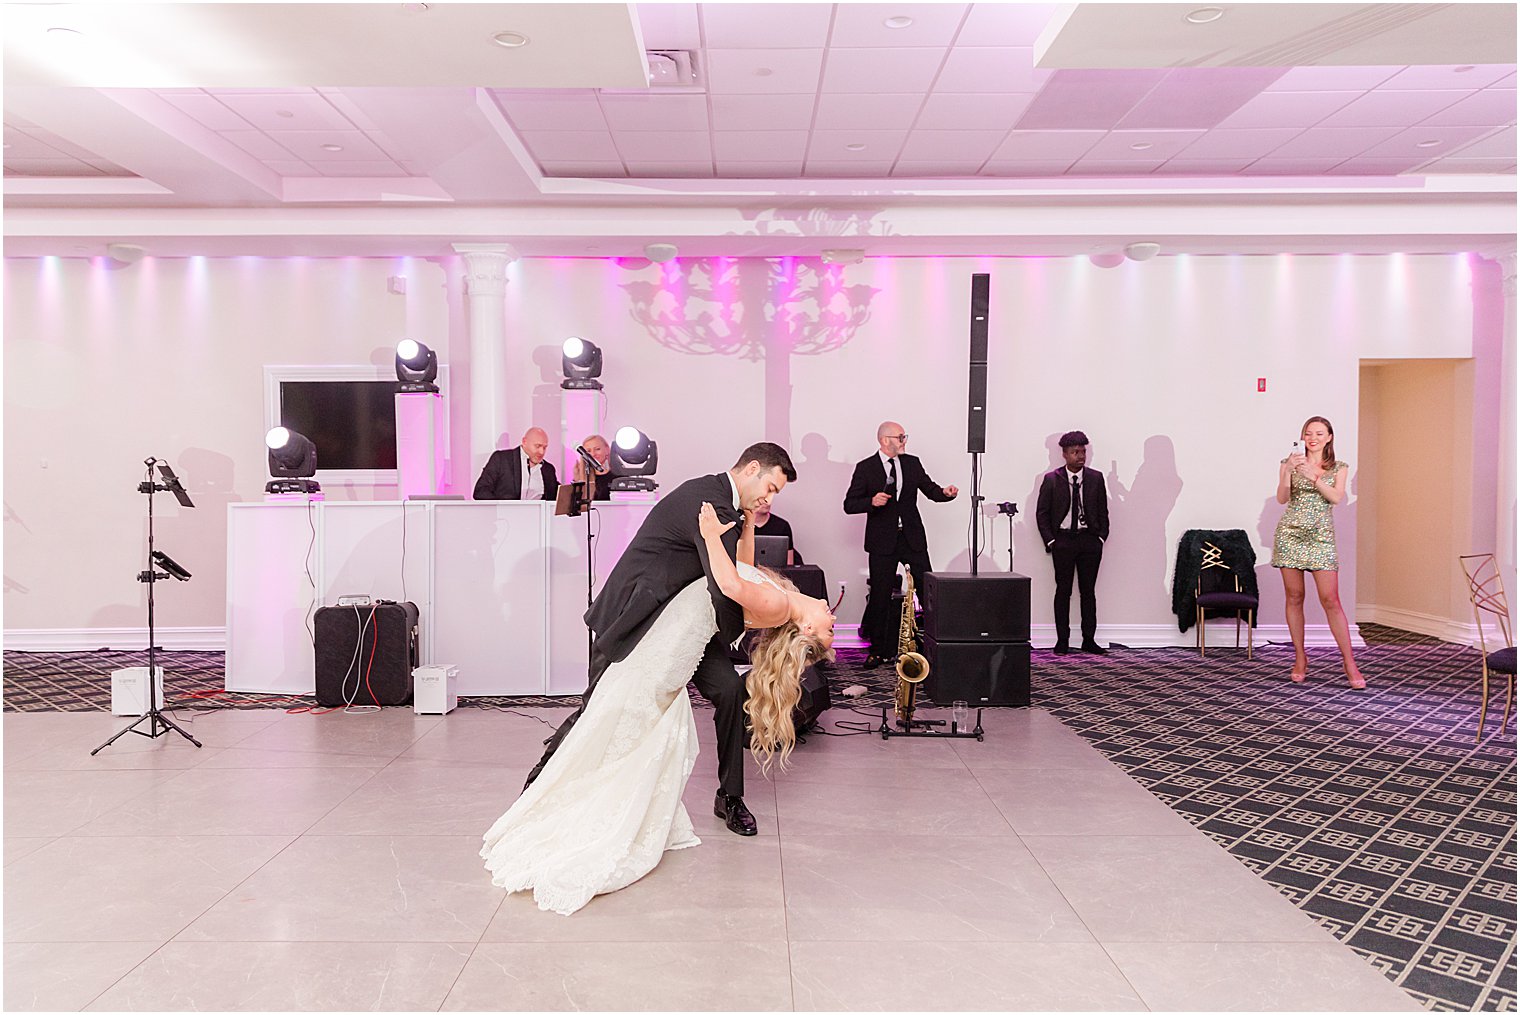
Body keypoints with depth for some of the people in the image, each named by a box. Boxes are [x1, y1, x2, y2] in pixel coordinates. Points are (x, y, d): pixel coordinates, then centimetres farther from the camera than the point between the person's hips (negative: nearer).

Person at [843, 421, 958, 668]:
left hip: (912, 538, 3)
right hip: (882, 541, -2)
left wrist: (945, 492, -11)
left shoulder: (912, 463, 10)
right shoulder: (865, 468, 0)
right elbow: (849, 504, -1)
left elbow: (930, 489, 11)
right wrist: (872, 501, -19)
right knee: (880, 596, 1)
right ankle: (878, 651, 11)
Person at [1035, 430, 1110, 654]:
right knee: (1063, 591, 2)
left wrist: (1101, 537, 1)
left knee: (1088, 591, 5)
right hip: (1062, 539, -2)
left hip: (1090, 540, 2)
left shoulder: (1096, 478, 5)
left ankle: (1089, 640, 11)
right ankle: (1062, 641, 7)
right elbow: (1042, 513, 1)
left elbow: (1103, 511, 10)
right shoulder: (1051, 479, -1)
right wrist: (1050, 541, -5)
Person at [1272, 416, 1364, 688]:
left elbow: (1337, 497, -9)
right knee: (1294, 598, 4)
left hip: (1321, 536, -1)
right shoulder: (1289, 463, 6)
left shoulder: (1339, 468, 8)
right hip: (1290, 533, 1)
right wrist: (1289, 471, -20)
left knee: (1331, 601, -6)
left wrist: (1312, 475, -20)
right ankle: (1300, 659, 15)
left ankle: (1350, 664, 0)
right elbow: (1282, 498, -5)